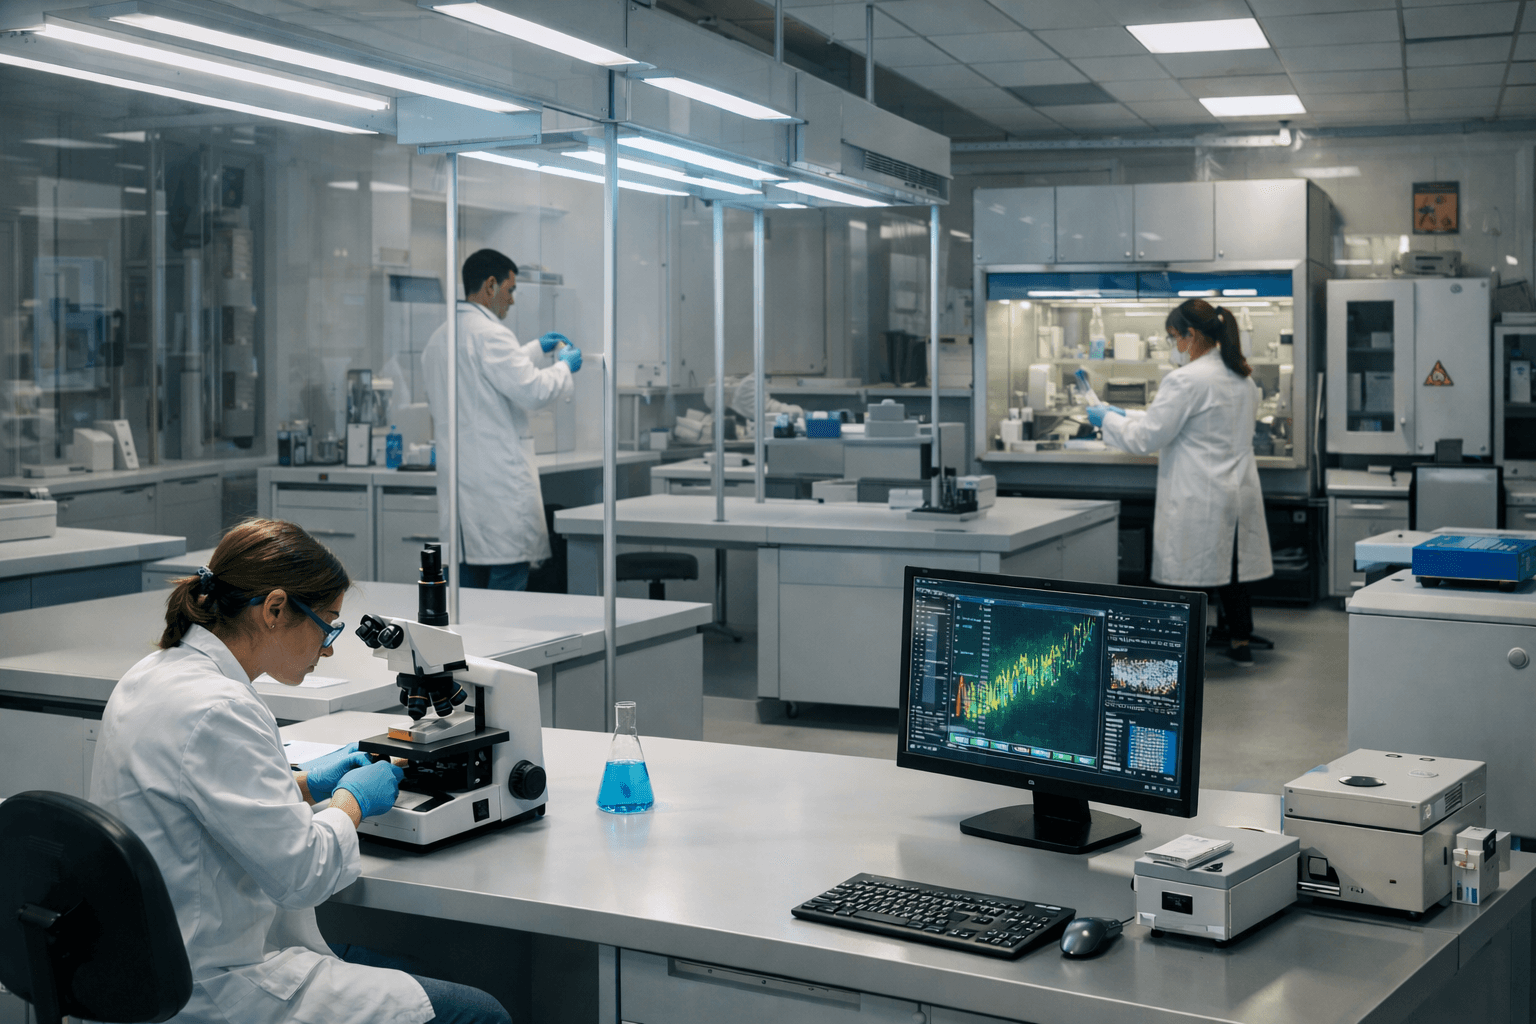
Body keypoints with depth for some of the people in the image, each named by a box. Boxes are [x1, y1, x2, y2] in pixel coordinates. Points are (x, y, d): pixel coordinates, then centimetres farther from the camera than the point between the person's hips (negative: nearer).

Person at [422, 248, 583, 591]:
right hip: (499, 480, -9)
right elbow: (531, 391, -14)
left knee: (467, 589, 10)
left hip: (457, 477, 9)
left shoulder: (440, 338, 17)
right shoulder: (489, 333, -12)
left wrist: (535, 348, 36)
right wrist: (564, 367, 3)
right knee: (508, 580, -5)